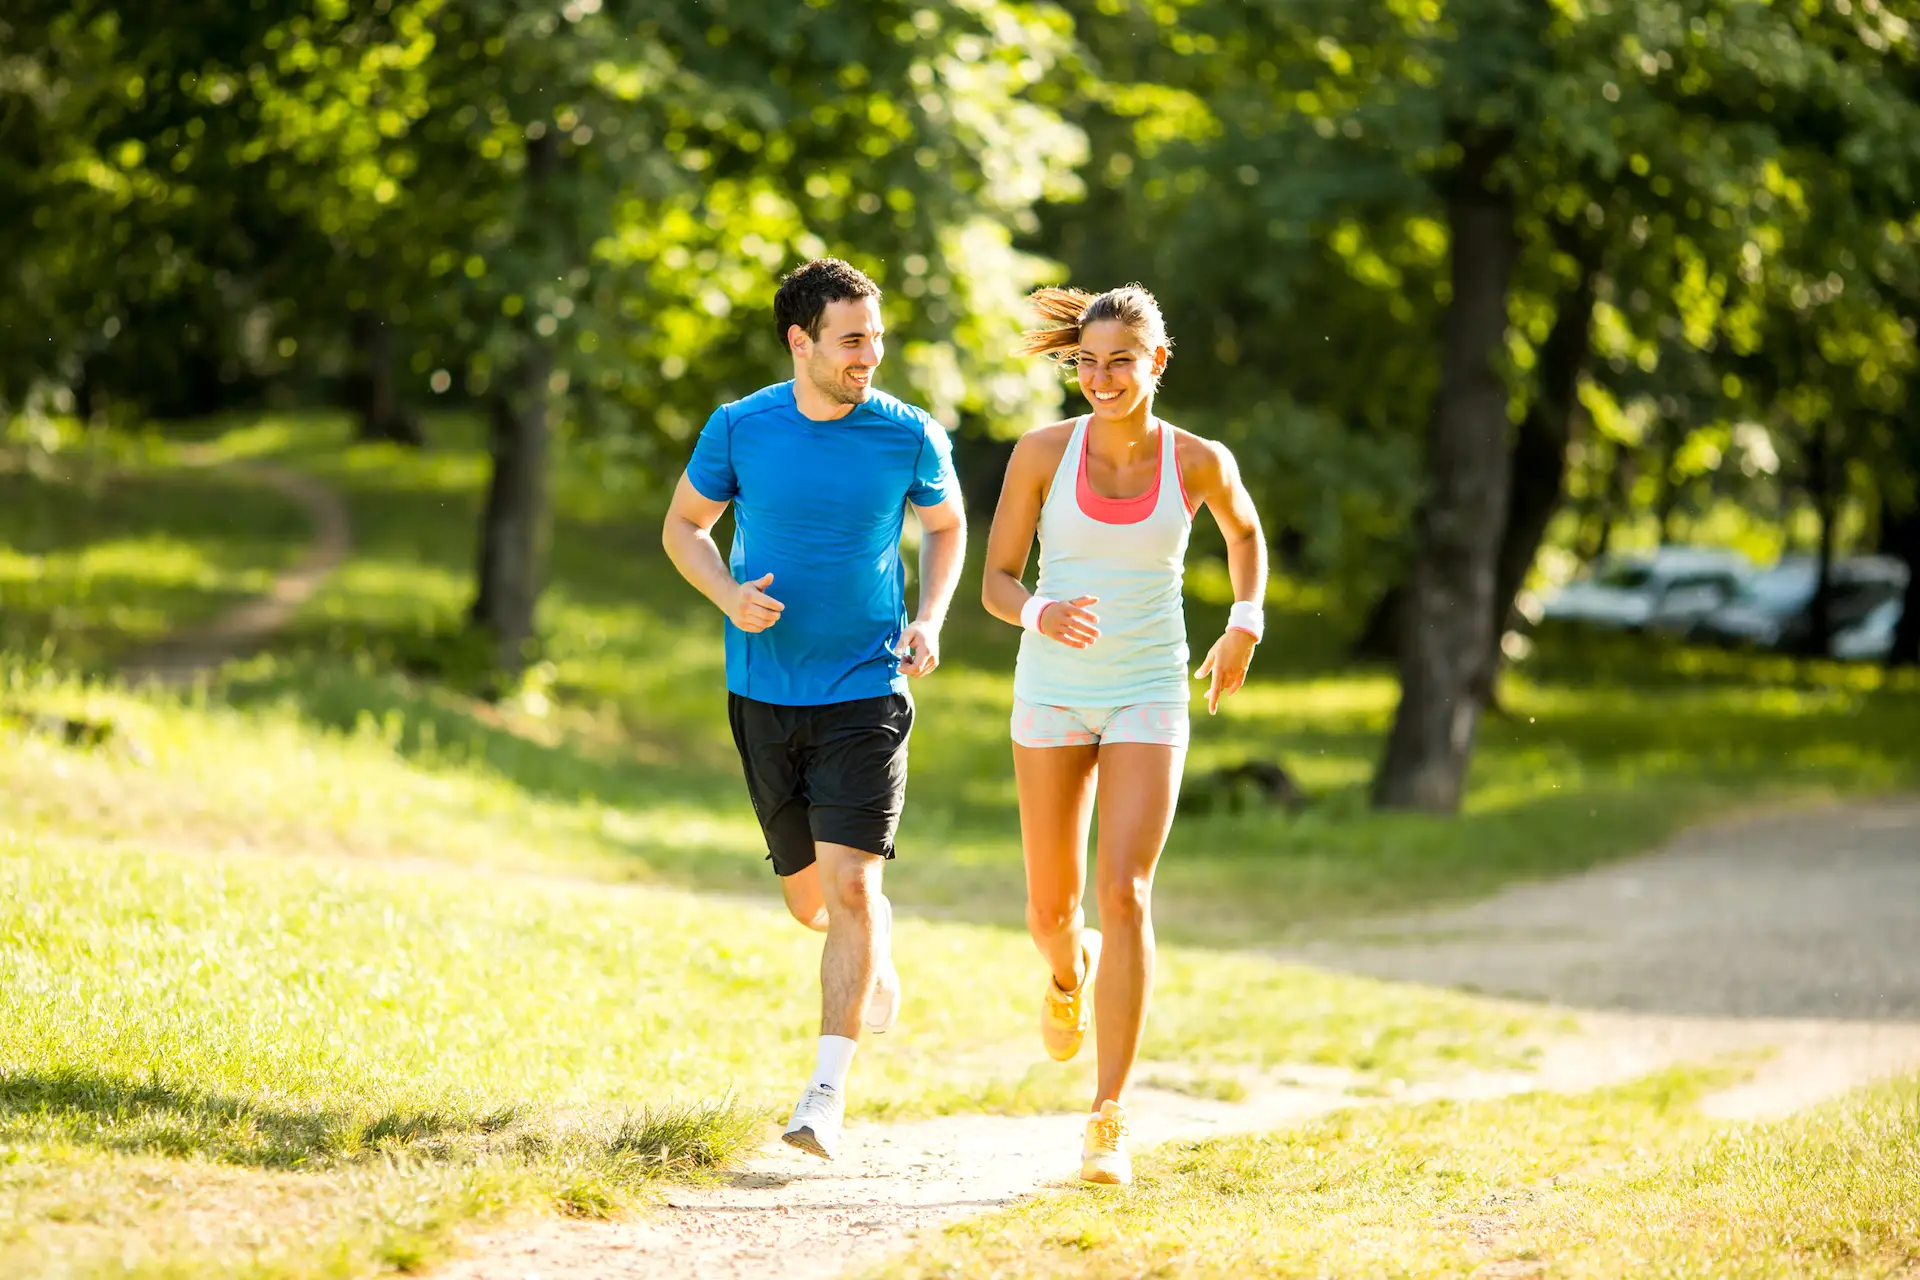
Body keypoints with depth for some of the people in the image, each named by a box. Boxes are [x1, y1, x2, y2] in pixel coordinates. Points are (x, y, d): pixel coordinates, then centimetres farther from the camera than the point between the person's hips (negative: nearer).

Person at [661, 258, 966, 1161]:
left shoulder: (909, 435, -4)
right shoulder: (739, 428, -4)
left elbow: (946, 525, 14)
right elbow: (684, 524, 10)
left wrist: (929, 620, -3)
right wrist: (729, 595, -10)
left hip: (868, 689, -2)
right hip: (765, 691, 2)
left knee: (848, 884, -14)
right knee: (809, 898, 11)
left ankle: (827, 1094, -11)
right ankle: (879, 952, 47)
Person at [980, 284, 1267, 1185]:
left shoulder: (1199, 462, -5)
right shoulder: (1043, 453, -6)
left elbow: (1245, 533, 18)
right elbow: (996, 580, -2)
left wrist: (1245, 627, 5)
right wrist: (1041, 615, -23)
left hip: (1149, 698, -1)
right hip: (1053, 691, 1)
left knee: (1123, 893, -15)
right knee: (1051, 908, 7)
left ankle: (1109, 1120, -11)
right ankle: (1071, 973, 48)